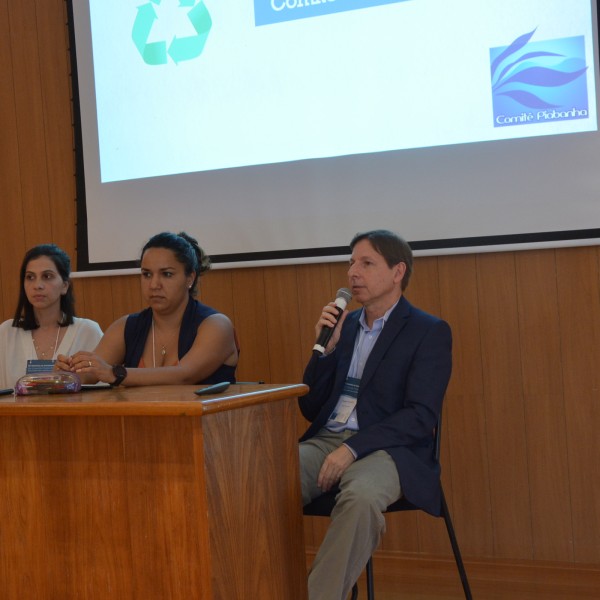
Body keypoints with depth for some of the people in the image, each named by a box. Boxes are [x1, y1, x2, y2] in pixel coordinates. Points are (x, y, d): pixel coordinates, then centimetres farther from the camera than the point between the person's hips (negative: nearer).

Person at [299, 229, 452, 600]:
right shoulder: (344, 325, 18)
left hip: (386, 449, -5)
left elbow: (421, 416, -11)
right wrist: (326, 347, 1)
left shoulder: (430, 332, 1)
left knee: (361, 496, -39)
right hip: (325, 441, 5)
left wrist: (352, 448, -21)